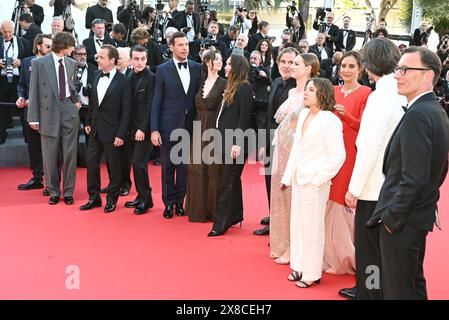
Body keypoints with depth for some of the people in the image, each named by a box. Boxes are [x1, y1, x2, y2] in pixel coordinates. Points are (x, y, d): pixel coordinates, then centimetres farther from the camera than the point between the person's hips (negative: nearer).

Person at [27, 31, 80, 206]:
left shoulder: (71, 63, 7)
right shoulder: (39, 63, -4)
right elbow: (34, 91, -3)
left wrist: (77, 101, 6)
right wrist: (34, 117, -6)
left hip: (69, 111, 3)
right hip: (49, 112, -3)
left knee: (70, 154, 4)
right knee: (50, 155, 3)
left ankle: (68, 191, 17)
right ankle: (53, 191, 18)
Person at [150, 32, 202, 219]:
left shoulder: (197, 68, 5)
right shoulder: (163, 70, -1)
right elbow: (156, 101, -2)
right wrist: (154, 129, -8)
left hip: (190, 126, 2)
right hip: (169, 126, -2)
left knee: (185, 166, 8)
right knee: (168, 166, 6)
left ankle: (179, 202, 22)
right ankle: (169, 203, 18)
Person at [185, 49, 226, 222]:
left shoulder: (223, 83, -3)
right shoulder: (200, 82, 10)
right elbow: (196, 108, 12)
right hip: (199, 130, 5)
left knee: (213, 170, 0)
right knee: (197, 170, 8)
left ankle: (213, 210, 9)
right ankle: (198, 209, 17)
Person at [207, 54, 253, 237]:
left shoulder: (244, 88, -11)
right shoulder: (231, 87, 15)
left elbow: (244, 117, -16)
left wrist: (238, 143, -21)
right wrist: (220, 139, 13)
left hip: (235, 142, -9)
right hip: (226, 140, 9)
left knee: (227, 182, -5)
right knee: (232, 180, 16)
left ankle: (221, 223, -1)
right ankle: (236, 215, 26)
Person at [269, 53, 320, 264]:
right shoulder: (292, 92, 12)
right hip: (282, 148, 8)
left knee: (294, 197, 0)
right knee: (280, 195, 13)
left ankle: (293, 249, 12)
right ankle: (281, 244, 26)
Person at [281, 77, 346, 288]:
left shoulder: (329, 120, -15)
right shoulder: (304, 114, 8)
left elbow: (338, 155, -17)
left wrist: (319, 177, -15)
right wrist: (288, 176, 13)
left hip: (315, 182, -8)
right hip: (299, 178, 8)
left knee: (312, 227, 3)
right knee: (297, 224, 15)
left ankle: (312, 273, 16)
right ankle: (300, 266, 29)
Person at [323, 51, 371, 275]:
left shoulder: (365, 93, -4)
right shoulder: (333, 91, 12)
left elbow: (363, 126, -9)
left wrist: (344, 114, -24)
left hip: (351, 153, -5)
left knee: (344, 202, -4)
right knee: (330, 201, 6)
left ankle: (348, 256, 10)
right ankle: (329, 255, 18)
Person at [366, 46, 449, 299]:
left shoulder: (417, 115, -22)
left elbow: (413, 178, -26)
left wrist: (392, 218, -17)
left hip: (402, 221, -10)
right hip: (421, 215, 10)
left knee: (398, 290, 2)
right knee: (415, 285, 21)